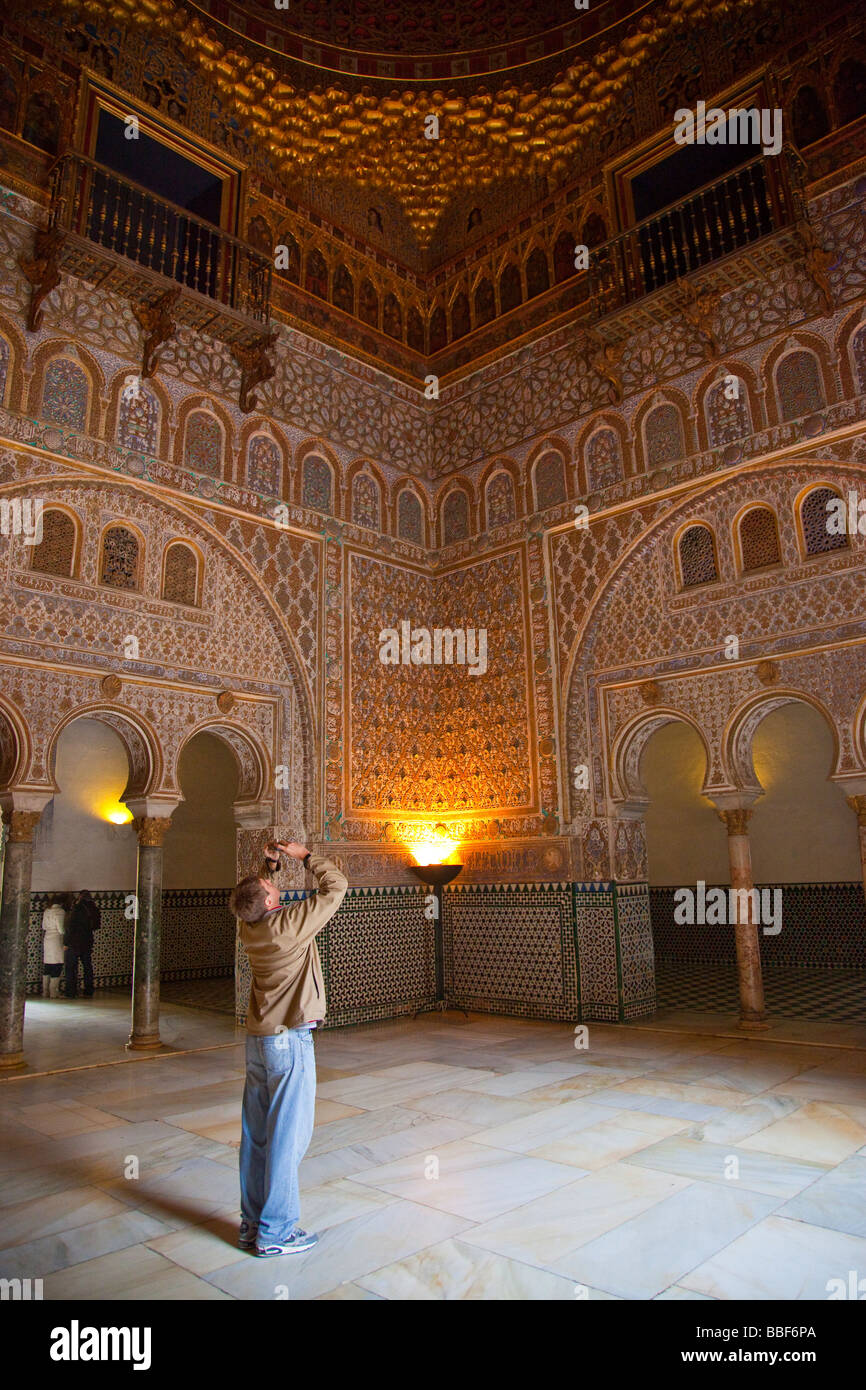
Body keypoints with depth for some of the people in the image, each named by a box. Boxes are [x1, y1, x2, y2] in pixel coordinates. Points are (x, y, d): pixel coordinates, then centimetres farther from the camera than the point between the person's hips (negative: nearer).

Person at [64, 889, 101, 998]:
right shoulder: (94, 909, 4)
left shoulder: (77, 909, -14)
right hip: (88, 943, 6)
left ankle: (70, 993, 4)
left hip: (74, 943, -6)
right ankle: (89, 992, 15)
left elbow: (70, 927, -15)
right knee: (88, 967, 12)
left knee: (71, 968, 3)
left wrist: (66, 943, -10)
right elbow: (96, 926, 11)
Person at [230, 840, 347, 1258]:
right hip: (289, 1040, -8)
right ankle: (275, 1232, 11)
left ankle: (252, 1223, 25)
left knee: (256, 1134, 14)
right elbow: (336, 886, -13)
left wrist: (270, 863, 10)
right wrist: (305, 856, -3)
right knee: (287, 1137, 2)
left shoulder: (249, 928, 0)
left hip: (257, 1039, 8)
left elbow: (252, 893, 23)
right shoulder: (290, 925, -21)